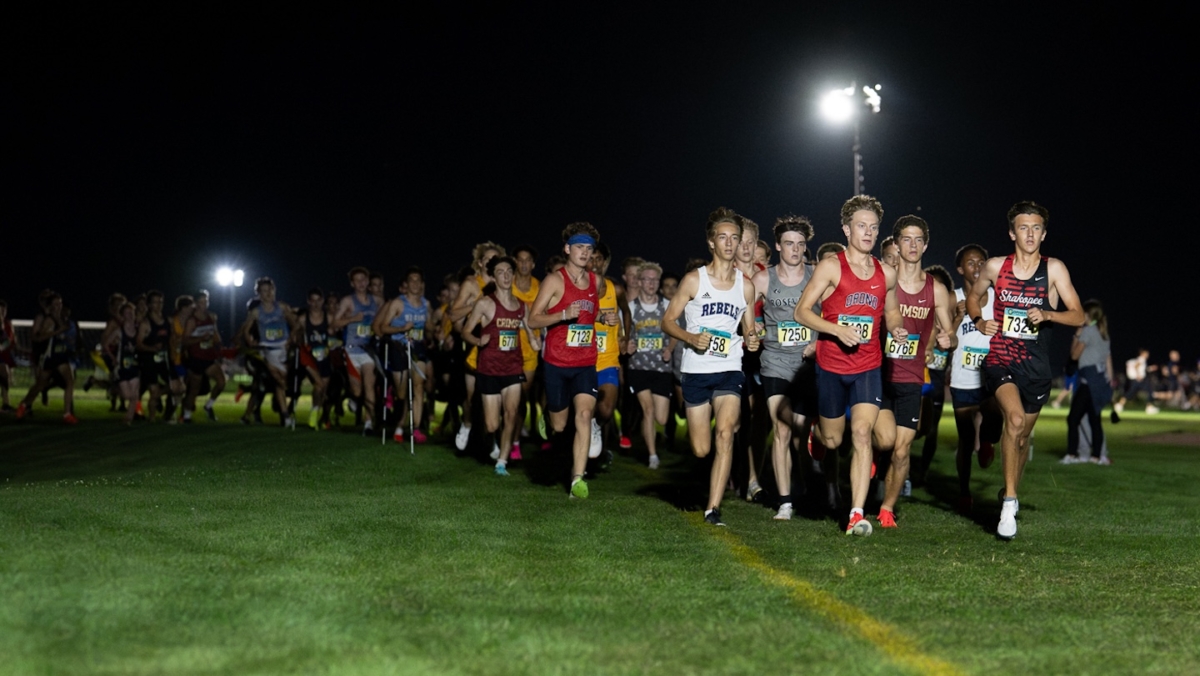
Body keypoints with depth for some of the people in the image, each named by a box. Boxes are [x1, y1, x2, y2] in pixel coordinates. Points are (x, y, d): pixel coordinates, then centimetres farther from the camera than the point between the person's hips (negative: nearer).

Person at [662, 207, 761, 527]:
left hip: (729, 370, 1)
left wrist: (751, 340, -6)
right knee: (701, 450, 1)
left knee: (725, 433, -22)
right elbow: (668, 320, 2)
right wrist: (691, 338, -16)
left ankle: (713, 508, -21)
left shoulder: (745, 285, 7)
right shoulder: (694, 279, 0)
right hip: (696, 370, -1)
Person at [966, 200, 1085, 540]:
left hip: (1036, 366, 2)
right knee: (1015, 419, -27)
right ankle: (1010, 502, -21)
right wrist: (979, 321, -2)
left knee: (1023, 434, 16)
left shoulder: (1053, 269, -3)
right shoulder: (996, 266, 0)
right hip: (999, 359, -2)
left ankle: (1009, 492, 42)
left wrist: (1047, 314, -23)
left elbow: (1078, 316, -5)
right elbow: (973, 296, 18)